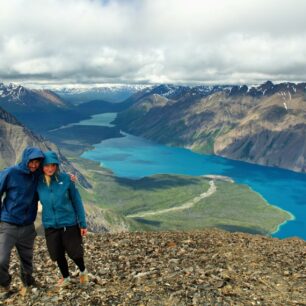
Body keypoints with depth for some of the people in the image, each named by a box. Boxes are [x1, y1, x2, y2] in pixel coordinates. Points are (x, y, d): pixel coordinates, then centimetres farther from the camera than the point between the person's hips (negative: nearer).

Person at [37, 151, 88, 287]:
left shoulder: (66, 179, -12)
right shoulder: (38, 182, -6)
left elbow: (76, 201, -7)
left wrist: (83, 223, -6)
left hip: (69, 223, -2)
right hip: (50, 226, 2)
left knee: (74, 252, 8)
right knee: (58, 254, 13)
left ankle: (83, 271, 39)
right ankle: (65, 278, 39)